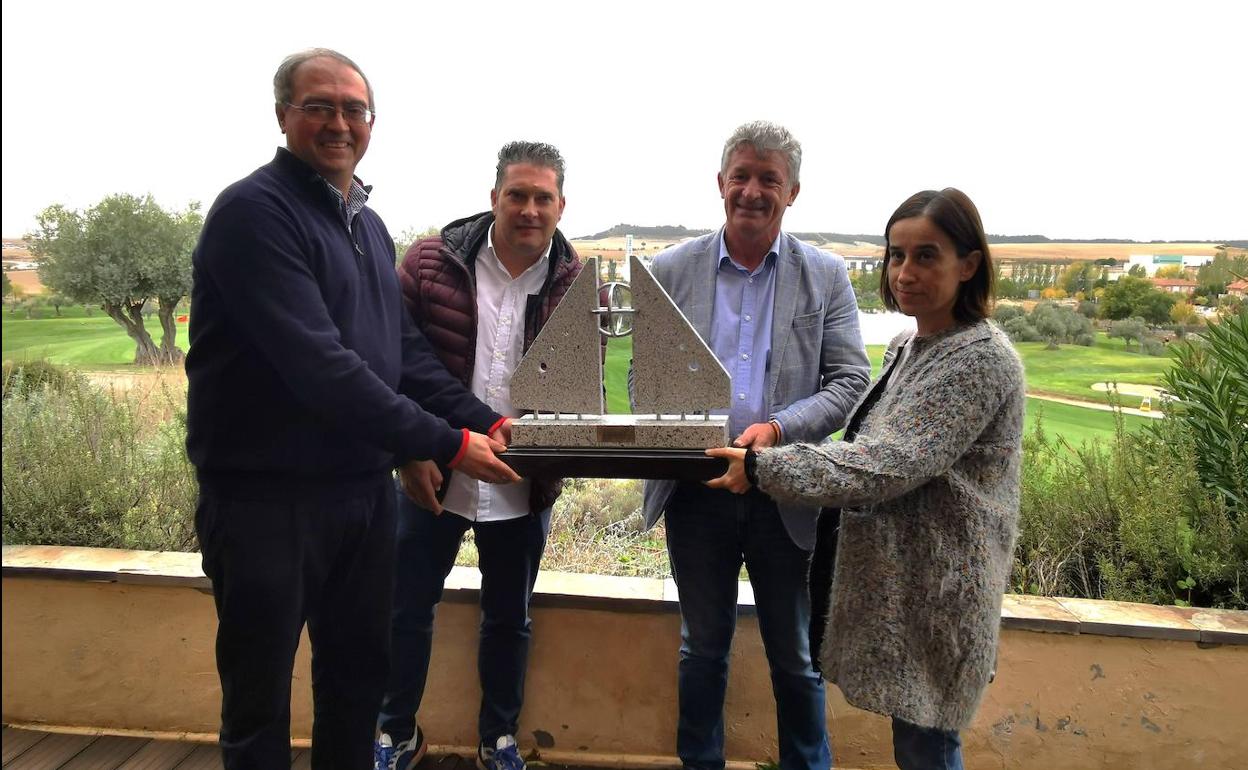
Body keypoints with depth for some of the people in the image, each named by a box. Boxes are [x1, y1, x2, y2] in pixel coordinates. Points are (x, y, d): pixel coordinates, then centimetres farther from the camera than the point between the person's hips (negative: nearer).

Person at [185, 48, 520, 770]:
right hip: (267, 495, -7)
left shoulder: (370, 226, 12)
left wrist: (488, 421, -2)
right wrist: (448, 444, -23)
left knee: (360, 676, 20)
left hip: (365, 487, 7)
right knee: (260, 698, 11)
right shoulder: (253, 212, -14)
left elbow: (407, 350, 10)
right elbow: (318, 365, -24)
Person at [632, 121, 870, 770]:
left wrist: (777, 428, -20)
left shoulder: (826, 276, 1)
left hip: (789, 492, -1)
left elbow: (851, 381, -4)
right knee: (702, 646, 19)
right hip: (695, 491, 1)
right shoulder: (670, 270, 2)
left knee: (796, 658, 15)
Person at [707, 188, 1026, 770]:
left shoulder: (981, 360, -19)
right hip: (894, 580, 8)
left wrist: (761, 468, -23)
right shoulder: (906, 346, 9)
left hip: (936, 591, -8)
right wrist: (778, 441, 4)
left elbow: (886, 463, -26)